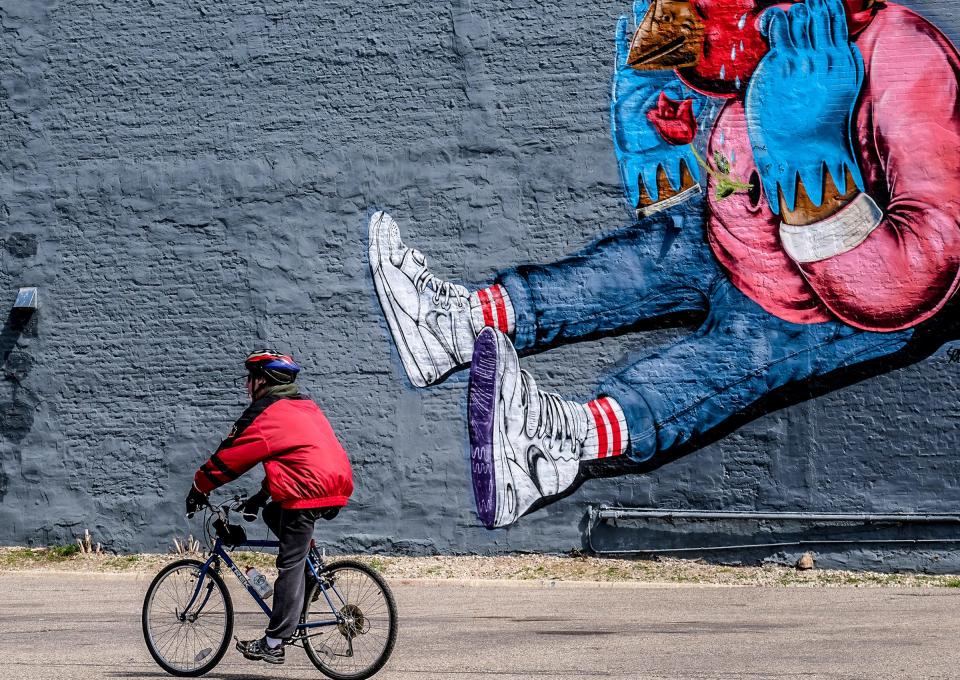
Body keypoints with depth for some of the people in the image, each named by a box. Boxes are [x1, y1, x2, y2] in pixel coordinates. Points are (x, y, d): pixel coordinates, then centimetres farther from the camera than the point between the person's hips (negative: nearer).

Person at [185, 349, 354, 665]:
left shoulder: (265, 412, -4)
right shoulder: (304, 406, 24)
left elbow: (229, 456, -2)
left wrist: (199, 488, 11)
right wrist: (261, 495, 33)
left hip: (306, 491, -8)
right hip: (337, 487, 8)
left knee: (291, 566, -6)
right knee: (273, 513, 28)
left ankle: (273, 644, -6)